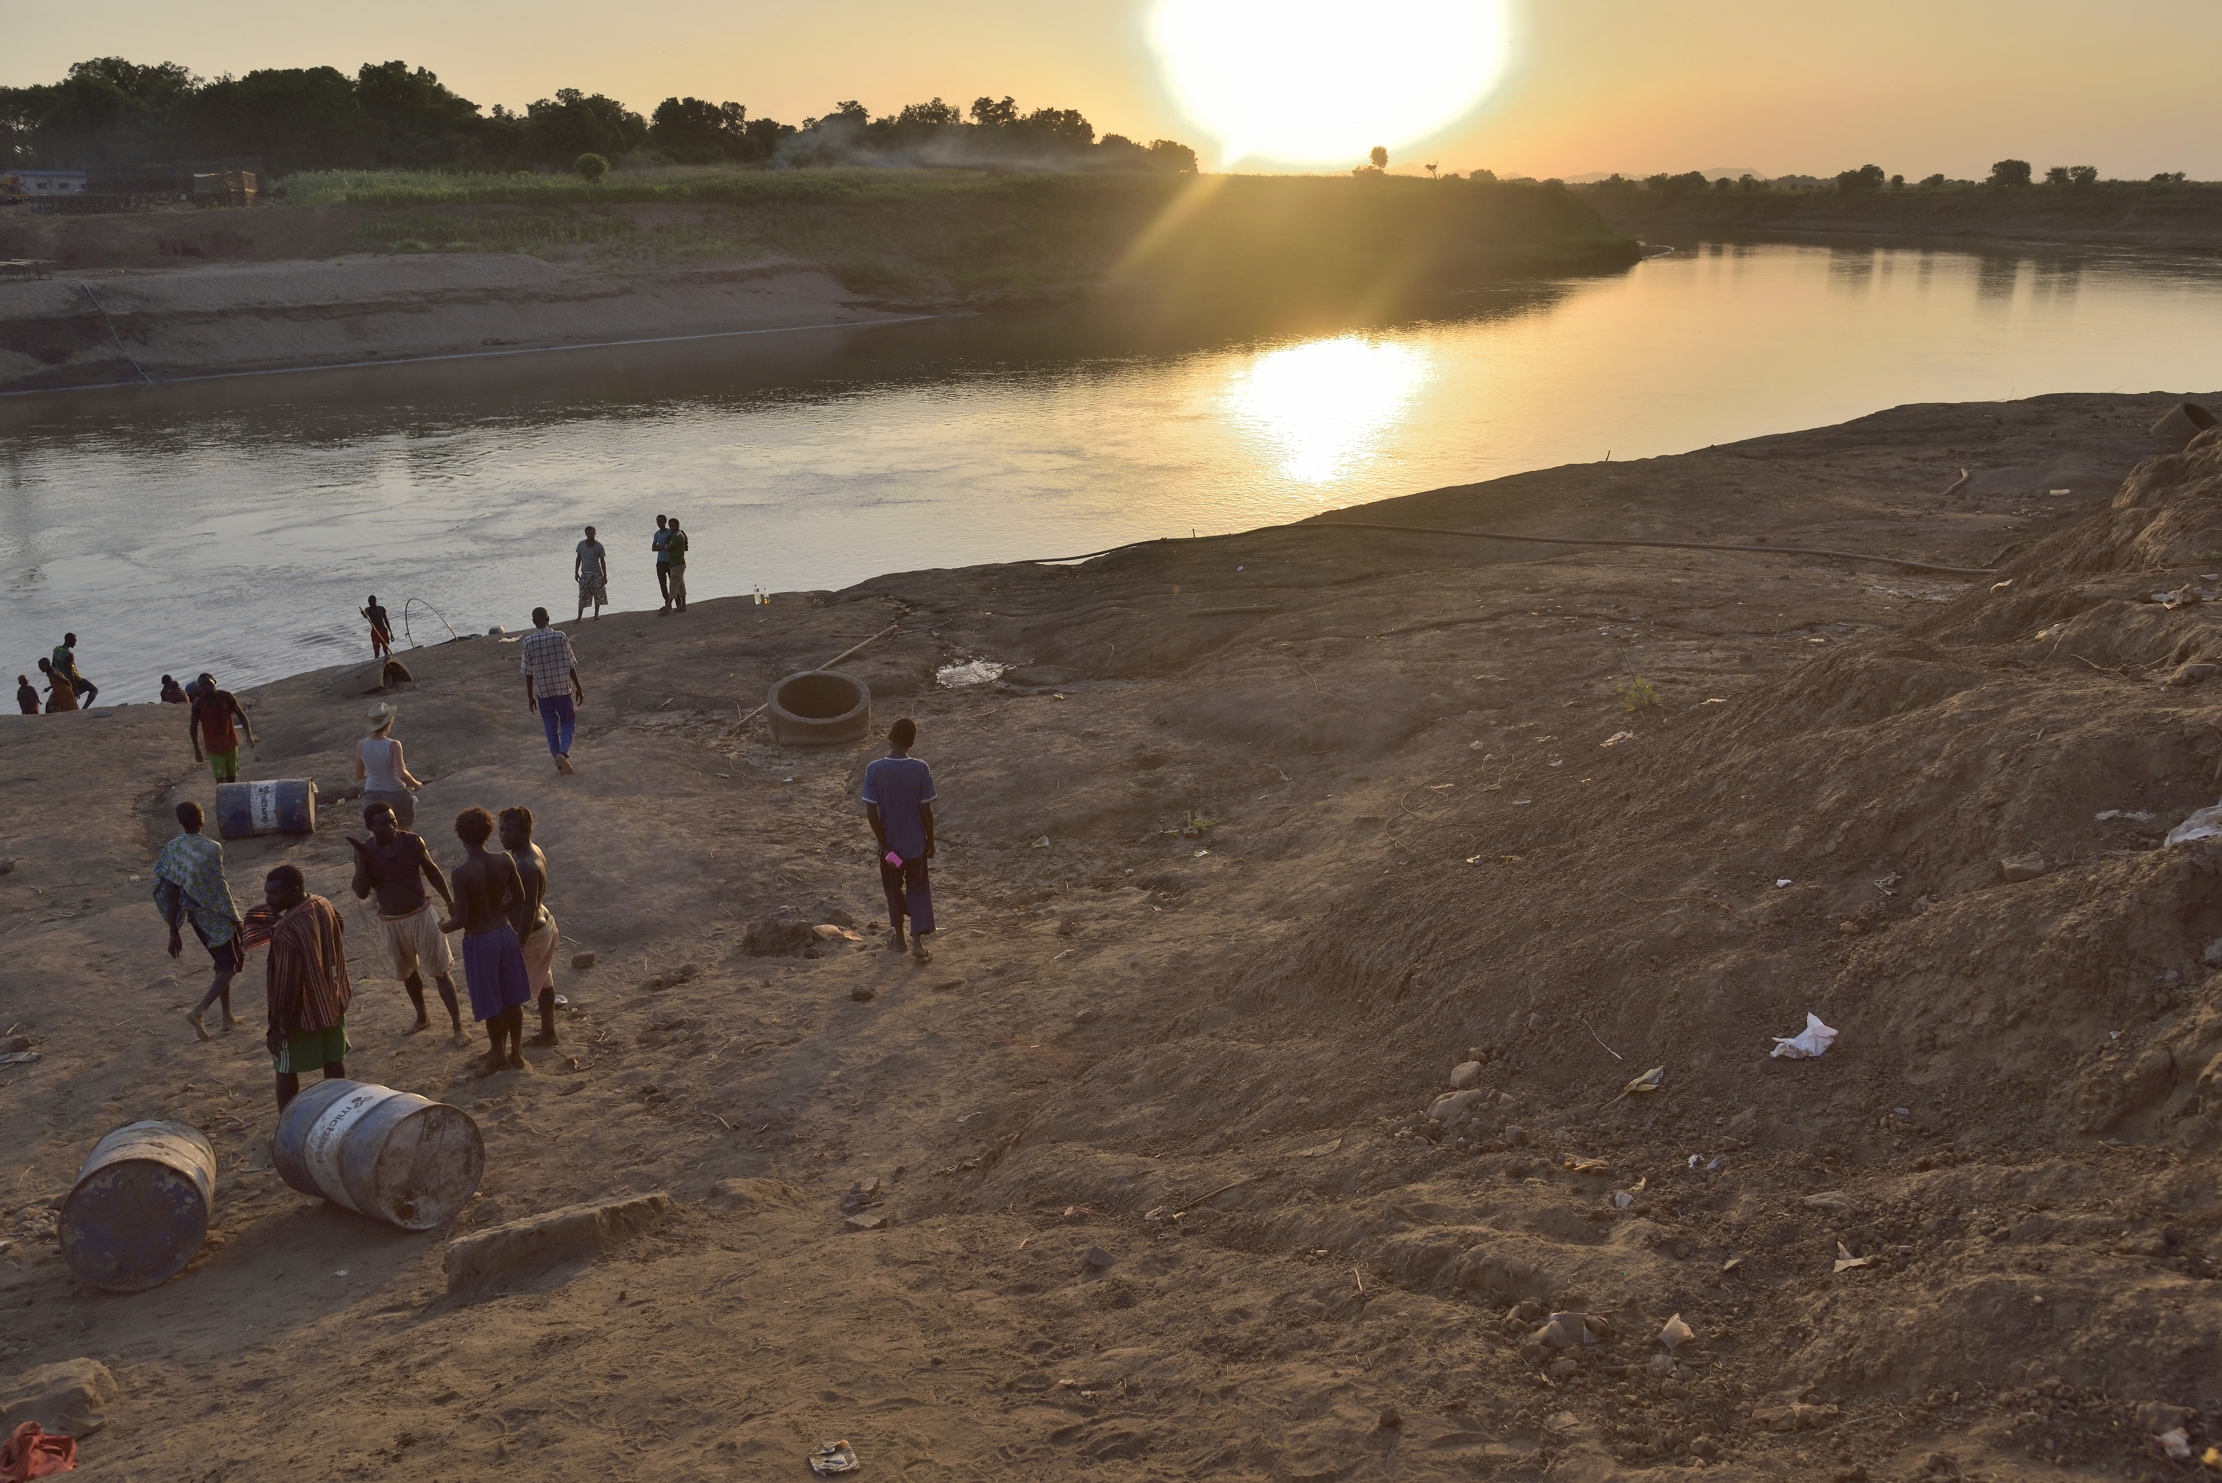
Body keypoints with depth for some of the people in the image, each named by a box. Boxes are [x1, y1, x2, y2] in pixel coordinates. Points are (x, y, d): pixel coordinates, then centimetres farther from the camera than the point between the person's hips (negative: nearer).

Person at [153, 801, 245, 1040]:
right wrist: (239, 924, -10)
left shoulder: (172, 849, -4)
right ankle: (199, 1011, -12)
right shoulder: (212, 848, -20)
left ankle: (228, 1016, 27)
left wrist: (174, 932, 4)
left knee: (222, 963, 22)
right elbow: (219, 891, -19)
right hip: (216, 916, -6)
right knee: (231, 966, 6)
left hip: (195, 916, 6)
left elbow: (168, 894, -2)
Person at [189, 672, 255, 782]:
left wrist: (249, 734, -17)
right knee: (221, 779, -8)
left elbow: (241, 715, -3)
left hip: (231, 744, 2)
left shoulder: (227, 697, -10)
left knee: (232, 776, 14)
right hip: (213, 748, -2)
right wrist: (196, 749, -1)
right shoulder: (198, 704, -13)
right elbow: (193, 726, -1)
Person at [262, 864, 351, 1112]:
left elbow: (286, 984, -25)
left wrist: (278, 1026, -18)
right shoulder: (325, 906, -4)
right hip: (331, 1000, 8)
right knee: (334, 1061, 19)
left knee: (286, 1070, 9)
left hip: (301, 1011, -8)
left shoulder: (288, 931, -29)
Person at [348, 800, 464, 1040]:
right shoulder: (365, 850, -12)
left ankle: (457, 1025, 9)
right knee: (408, 972, 21)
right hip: (391, 922, 2)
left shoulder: (413, 841, -13)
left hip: (421, 915, -2)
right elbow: (361, 893, -17)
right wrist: (361, 858, -26)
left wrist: (450, 902, 8)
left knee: (440, 971, 2)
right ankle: (422, 1018, 41)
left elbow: (432, 872, 2)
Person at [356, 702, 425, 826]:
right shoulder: (393, 745, -19)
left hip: (372, 796, 4)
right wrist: (416, 784, -8)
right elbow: (402, 774, -26)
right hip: (395, 795, -3)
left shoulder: (361, 746, -6)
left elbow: (359, 774, 6)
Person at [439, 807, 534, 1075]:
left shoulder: (462, 873, -23)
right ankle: (516, 1054, 30)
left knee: (492, 1004, 12)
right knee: (512, 999, 18)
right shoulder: (505, 862, -10)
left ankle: (500, 1058, 28)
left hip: (480, 941, -4)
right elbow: (519, 897, 4)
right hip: (506, 933, 4)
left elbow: (461, 919, -20)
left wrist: (445, 926, 1)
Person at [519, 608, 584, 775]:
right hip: (563, 688, -1)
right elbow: (571, 665, -7)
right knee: (568, 722, 12)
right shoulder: (561, 636, -9)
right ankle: (563, 753, -12)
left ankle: (560, 762, 14)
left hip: (543, 691, 1)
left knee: (550, 726, 13)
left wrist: (530, 697, 7)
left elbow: (528, 673, -3)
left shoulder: (528, 642, -7)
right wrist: (578, 688, 3)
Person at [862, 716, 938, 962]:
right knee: (918, 889, 14)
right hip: (915, 842, 0)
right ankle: (917, 940, 3)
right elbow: (926, 811, -10)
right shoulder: (921, 769, -15)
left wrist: (884, 844, -5)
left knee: (894, 889, 20)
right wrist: (930, 841, 4)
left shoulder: (874, 770, -15)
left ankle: (898, 937, 32)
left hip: (889, 843, 0)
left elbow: (871, 813, -14)